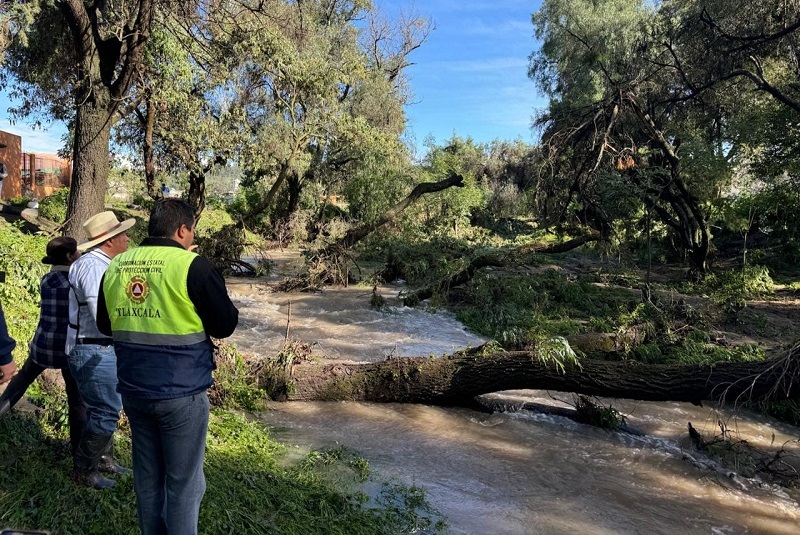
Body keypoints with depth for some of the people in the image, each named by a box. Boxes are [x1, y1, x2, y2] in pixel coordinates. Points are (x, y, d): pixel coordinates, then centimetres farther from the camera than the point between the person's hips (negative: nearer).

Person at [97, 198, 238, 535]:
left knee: (147, 476, 19)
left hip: (133, 391, 6)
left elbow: (105, 324, 17)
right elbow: (226, 324, -10)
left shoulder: (115, 266, 4)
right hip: (181, 394, -6)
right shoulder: (192, 266, -15)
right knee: (184, 483, 7)